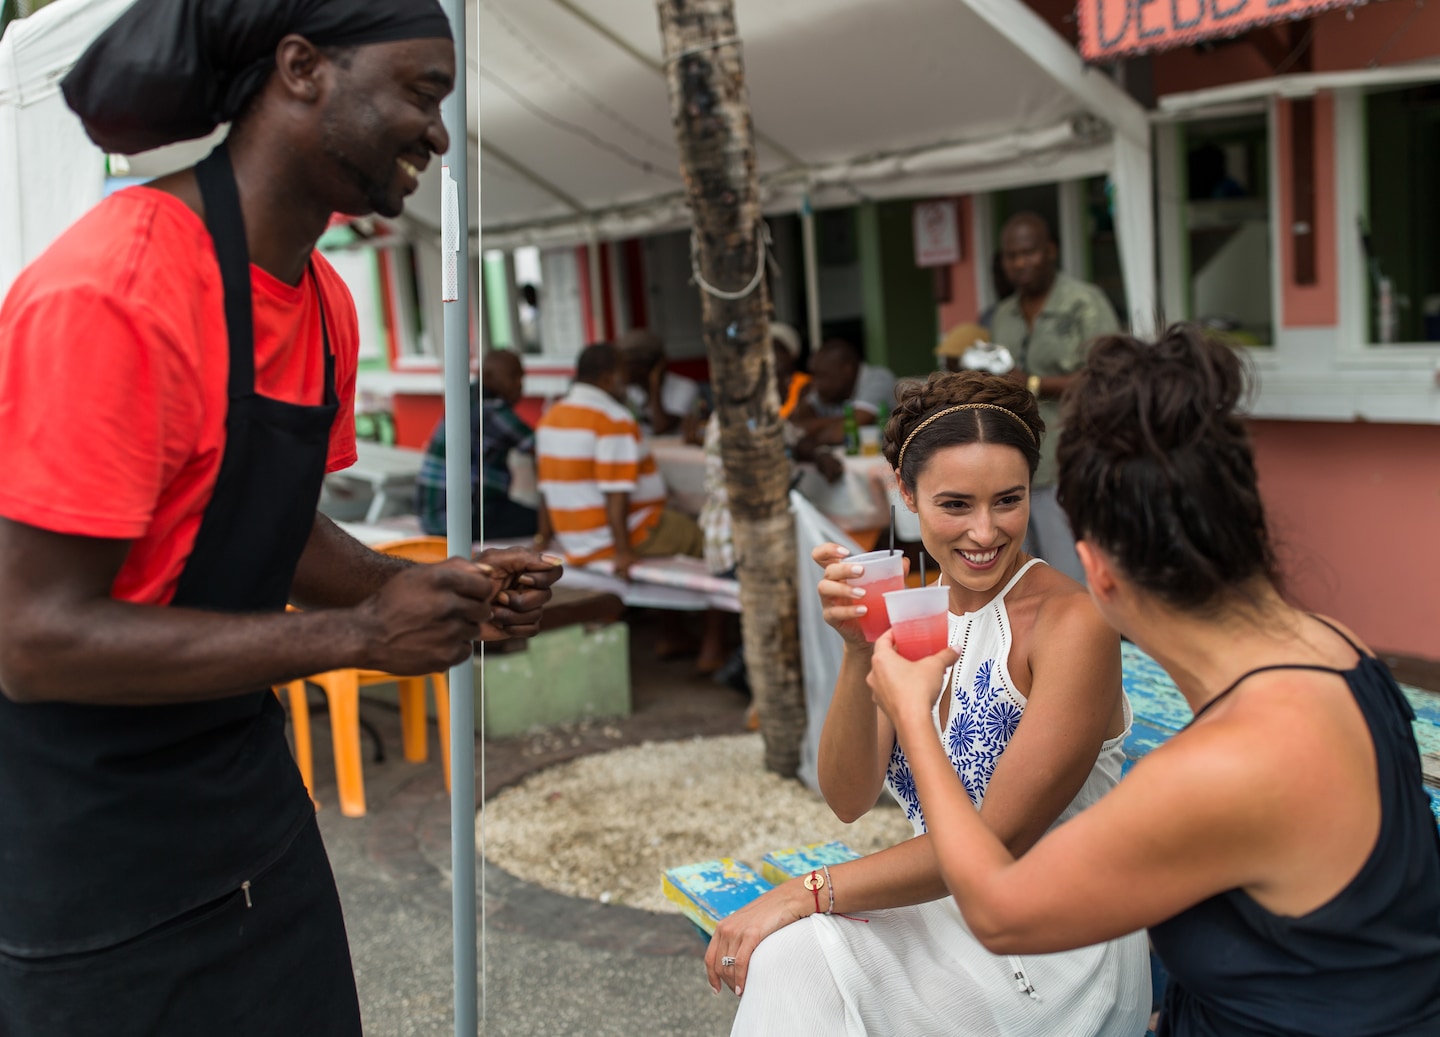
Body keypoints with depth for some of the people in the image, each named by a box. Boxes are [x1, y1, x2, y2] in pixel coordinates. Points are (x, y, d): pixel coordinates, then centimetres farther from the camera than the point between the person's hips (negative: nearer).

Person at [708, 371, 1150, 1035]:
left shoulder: (1070, 622, -16)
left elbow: (997, 841, -18)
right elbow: (849, 800, -5)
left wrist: (808, 893, -17)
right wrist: (859, 654, -20)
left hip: (1055, 951, -5)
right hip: (941, 909, 5)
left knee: (795, 952, -23)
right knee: (785, 950, -22)